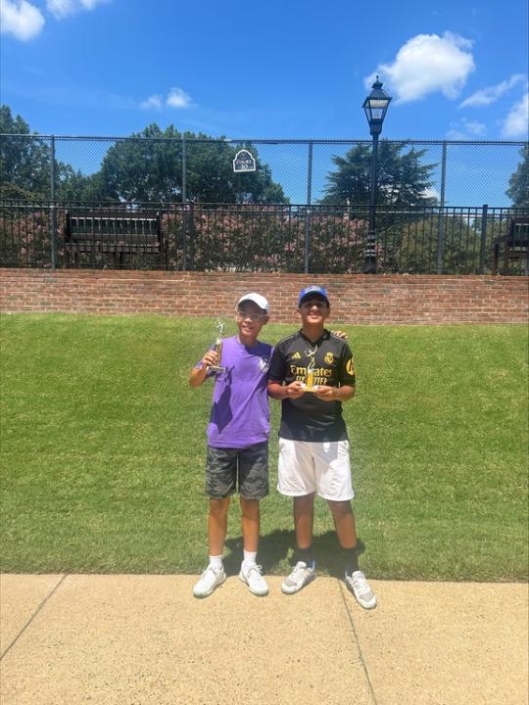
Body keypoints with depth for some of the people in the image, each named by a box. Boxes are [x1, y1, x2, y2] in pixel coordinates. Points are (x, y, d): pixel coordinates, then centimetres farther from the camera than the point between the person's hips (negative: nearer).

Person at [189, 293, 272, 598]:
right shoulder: (222, 348, -4)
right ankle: (215, 567, 24)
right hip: (221, 440, -1)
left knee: (251, 502, 11)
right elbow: (193, 382, -9)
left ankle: (250, 566, 26)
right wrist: (204, 367, -29)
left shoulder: (270, 353, 1)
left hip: (255, 441, 1)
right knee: (218, 502, 9)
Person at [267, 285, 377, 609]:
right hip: (294, 436, 1)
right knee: (302, 499, 13)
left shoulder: (339, 346, 1)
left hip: (332, 436, -1)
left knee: (341, 502, 1)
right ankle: (305, 563, 30)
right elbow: (271, 387, 7)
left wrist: (334, 393, -17)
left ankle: (354, 571, 19)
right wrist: (286, 391, -15)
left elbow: (351, 389, 5)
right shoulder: (285, 346, 2)